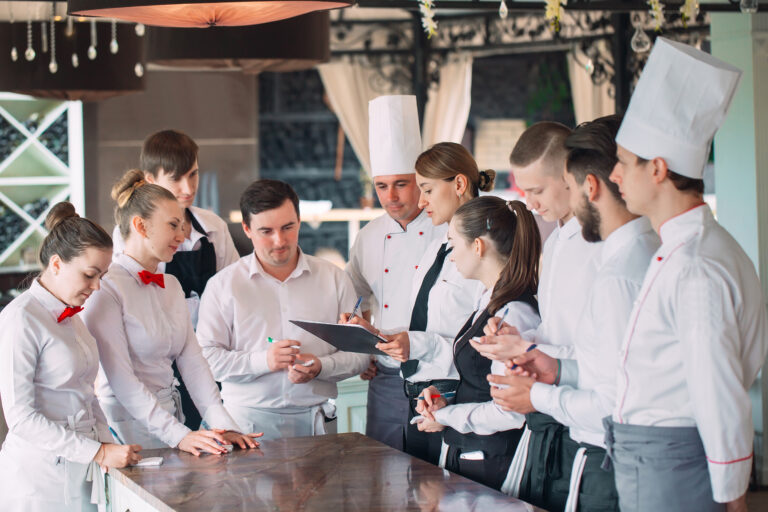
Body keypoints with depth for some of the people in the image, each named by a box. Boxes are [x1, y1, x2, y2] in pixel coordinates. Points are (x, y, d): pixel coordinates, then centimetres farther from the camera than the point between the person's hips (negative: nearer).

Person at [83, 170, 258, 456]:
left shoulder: (171, 286, 14)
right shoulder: (105, 288, -12)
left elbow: (192, 362, 6)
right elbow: (122, 381, -18)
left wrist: (223, 426, -7)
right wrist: (179, 435, -23)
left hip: (169, 419, 7)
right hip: (128, 427, -7)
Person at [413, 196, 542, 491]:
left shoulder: (515, 313, -20)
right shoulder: (490, 303, 10)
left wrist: (445, 416, -11)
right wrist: (441, 397, 2)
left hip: (491, 466, -9)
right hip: (462, 454, 9)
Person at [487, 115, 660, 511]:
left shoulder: (617, 277, -21)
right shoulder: (656, 251, 9)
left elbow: (616, 406, -22)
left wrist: (540, 397, -8)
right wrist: (560, 370, 14)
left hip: (601, 470, -9)